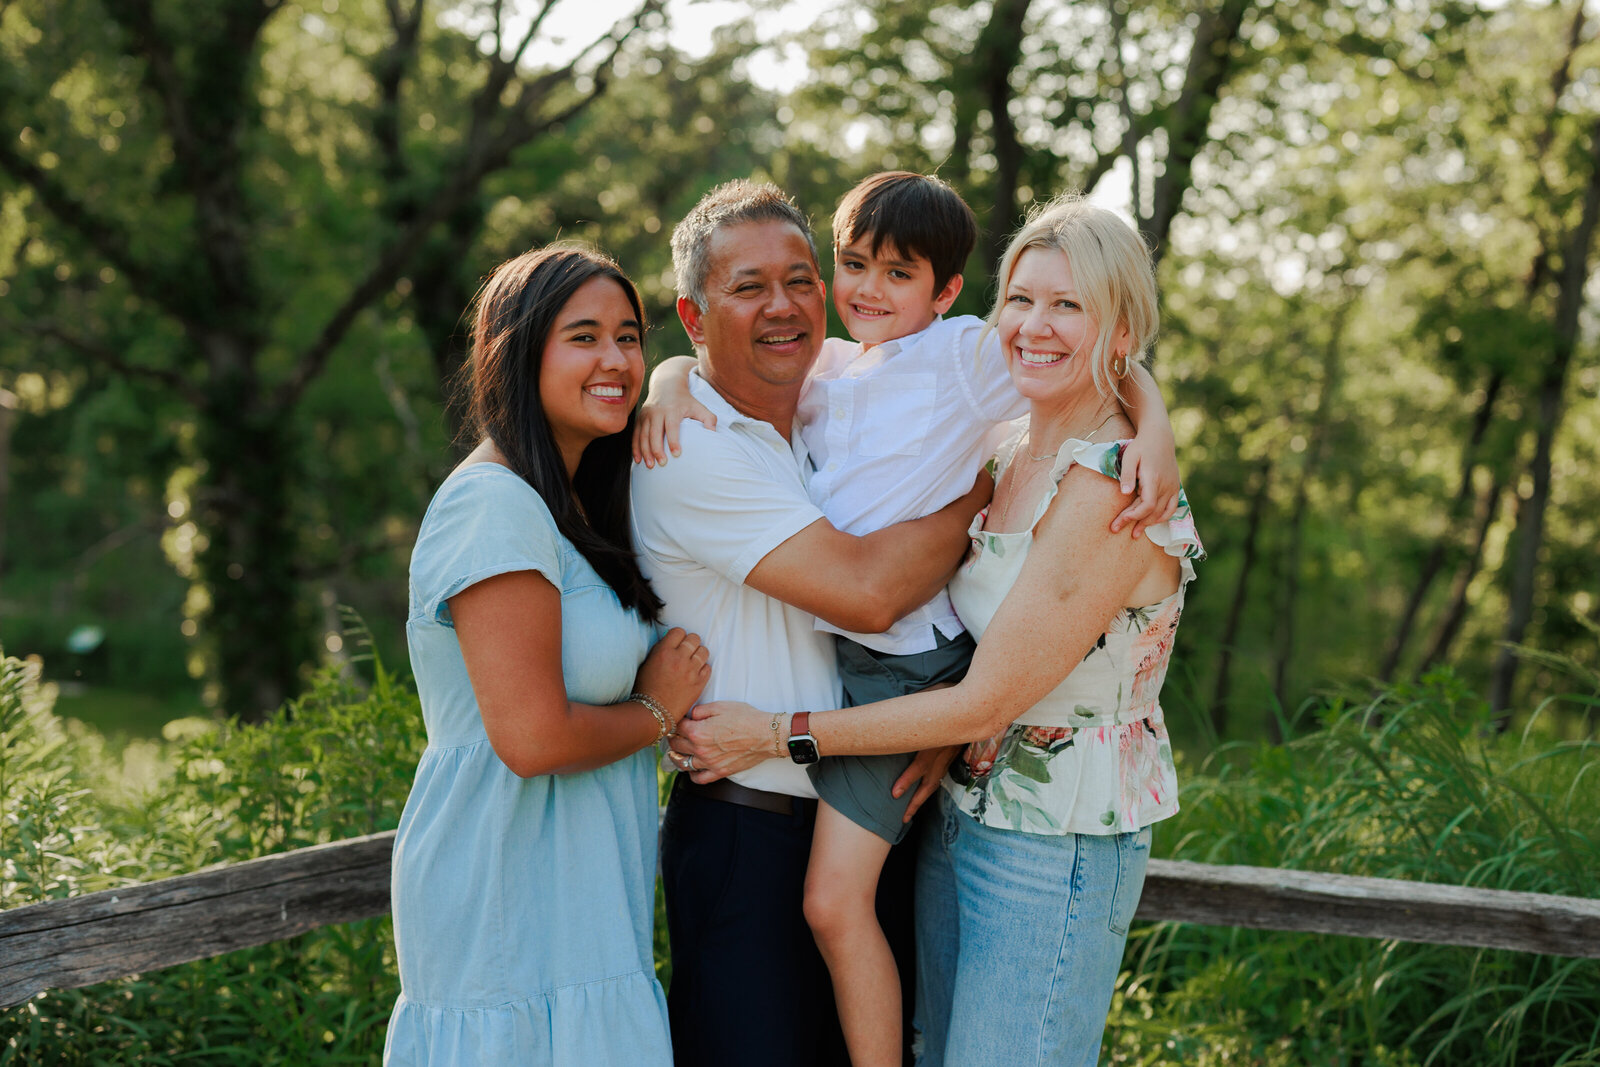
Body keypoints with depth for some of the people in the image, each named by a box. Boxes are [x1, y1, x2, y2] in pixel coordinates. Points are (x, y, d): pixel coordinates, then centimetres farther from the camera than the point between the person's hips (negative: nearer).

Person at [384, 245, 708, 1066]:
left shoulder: (570, 506, 14)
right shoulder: (495, 505, -17)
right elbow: (533, 737, -23)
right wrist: (657, 712, -6)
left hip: (577, 900, 9)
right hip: (507, 900, -9)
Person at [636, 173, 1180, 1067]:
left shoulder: (968, 354, -3)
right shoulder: (823, 367, 13)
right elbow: (710, 364, 15)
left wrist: (1155, 432, -19)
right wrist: (670, 386, -7)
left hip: (903, 663, -6)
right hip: (817, 649, 7)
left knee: (836, 900, -12)